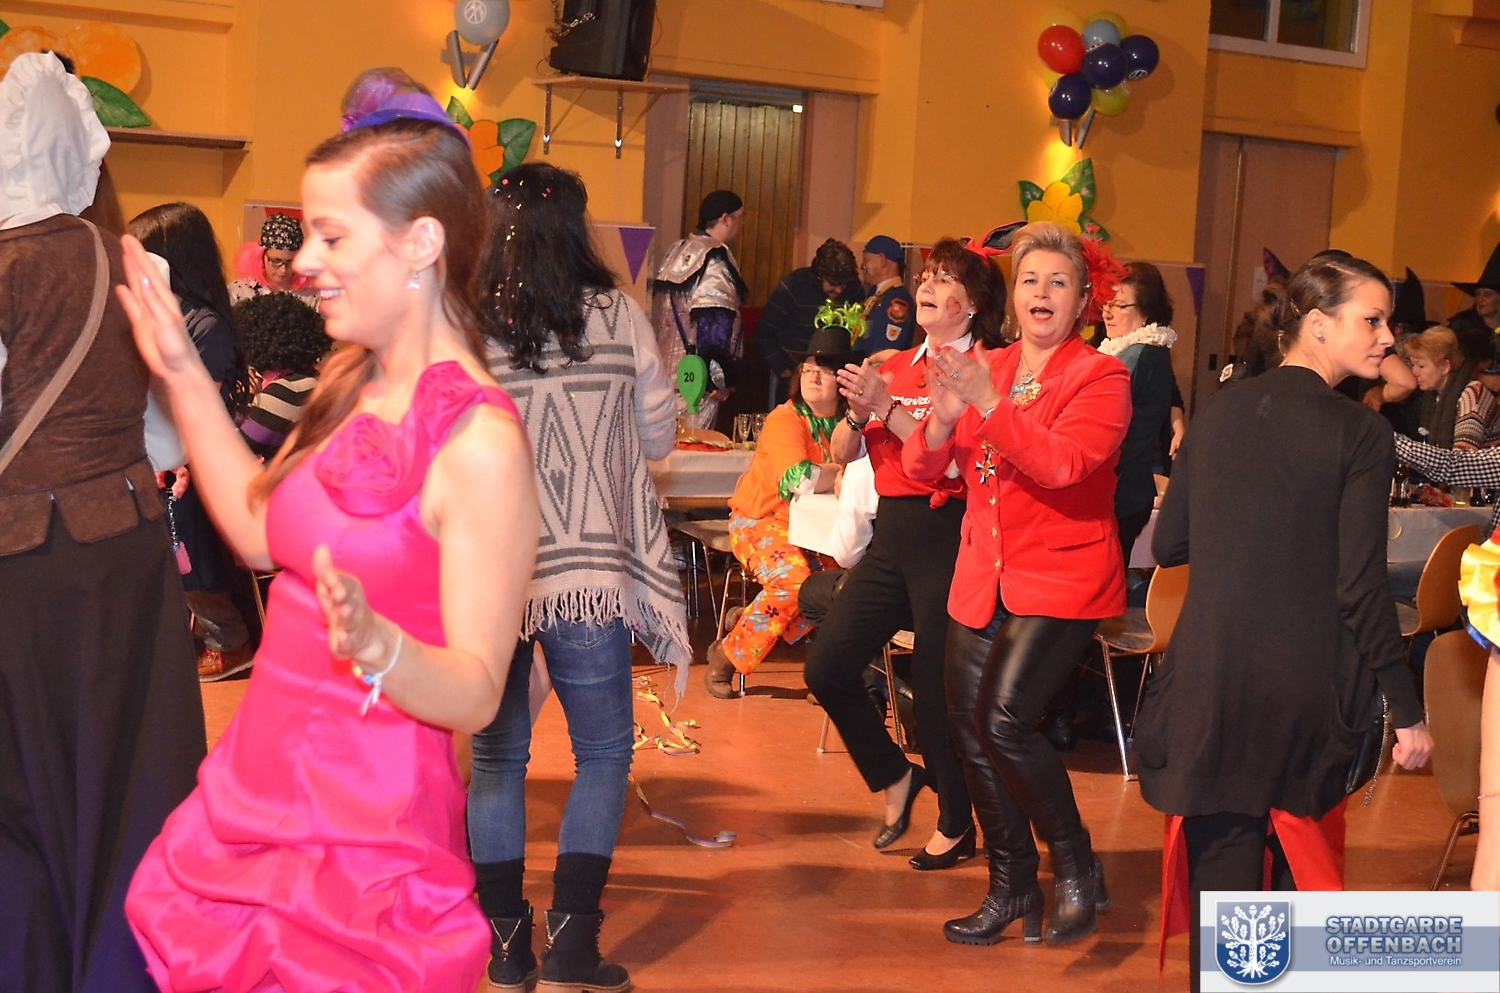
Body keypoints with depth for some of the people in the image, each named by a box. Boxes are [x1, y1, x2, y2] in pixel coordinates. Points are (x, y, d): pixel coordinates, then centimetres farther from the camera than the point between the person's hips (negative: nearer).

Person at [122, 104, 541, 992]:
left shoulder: (480, 444, -21)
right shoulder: (352, 380, 5)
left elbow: (477, 694, -20)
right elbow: (261, 535, 13)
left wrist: (376, 645, -39)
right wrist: (185, 376, 13)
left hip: (367, 818, -8)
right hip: (262, 780, 8)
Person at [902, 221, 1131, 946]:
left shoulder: (1101, 377, -4)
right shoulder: (983, 369, 10)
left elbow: (1061, 461, -22)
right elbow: (922, 468, 4)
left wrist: (990, 403, -28)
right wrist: (942, 419, -17)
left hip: (1061, 578, -6)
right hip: (983, 578, 6)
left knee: (1006, 720, -19)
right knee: (970, 729, 5)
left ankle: (1077, 870, 2)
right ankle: (1012, 889, 22)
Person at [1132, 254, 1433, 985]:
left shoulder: (1220, 412, 2)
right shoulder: (1359, 433, -10)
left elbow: (1168, 545, 7)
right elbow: (1362, 585, -12)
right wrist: (1407, 711, -6)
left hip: (1211, 679, 2)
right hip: (1309, 690, -2)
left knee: (1222, 866, 7)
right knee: (1301, 866, 20)